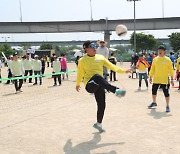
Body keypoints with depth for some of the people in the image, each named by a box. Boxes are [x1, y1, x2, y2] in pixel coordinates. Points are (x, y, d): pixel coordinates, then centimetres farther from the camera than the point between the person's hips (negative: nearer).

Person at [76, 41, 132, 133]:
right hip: (89, 85, -5)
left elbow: (111, 66, 10)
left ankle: (98, 124, 26)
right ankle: (116, 91, -52)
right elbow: (80, 73, 15)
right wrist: (78, 84, 25)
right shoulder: (82, 60, 2)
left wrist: (123, 71, 2)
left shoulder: (100, 58, 9)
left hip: (99, 85, 5)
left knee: (102, 105, 2)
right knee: (97, 76, -37)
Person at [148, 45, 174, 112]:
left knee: (166, 93, -2)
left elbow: (171, 70, -5)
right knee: (154, 91, 14)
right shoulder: (155, 59, 4)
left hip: (164, 80, -4)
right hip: (156, 79, 4)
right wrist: (150, 77, 8)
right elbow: (152, 69, 11)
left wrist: (172, 79, -8)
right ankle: (154, 102, 36)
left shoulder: (167, 60, -6)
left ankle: (167, 106, 10)